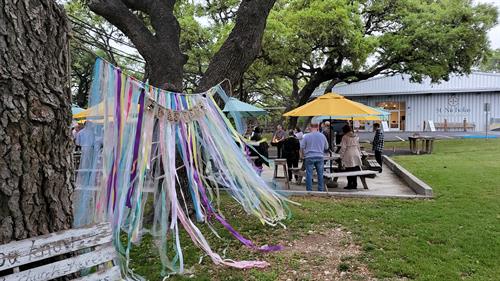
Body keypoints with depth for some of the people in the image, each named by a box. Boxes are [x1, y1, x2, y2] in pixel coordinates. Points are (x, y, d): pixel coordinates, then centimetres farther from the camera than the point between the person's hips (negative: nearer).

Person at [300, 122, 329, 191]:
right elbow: (326, 148, 12)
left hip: (309, 157, -2)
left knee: (309, 174, 3)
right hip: (320, 157, 3)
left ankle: (309, 190, 4)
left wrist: (303, 154, 15)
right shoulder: (322, 136, 3)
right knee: (320, 174, 11)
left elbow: (302, 147, -2)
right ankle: (320, 190, 15)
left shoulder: (307, 136, -5)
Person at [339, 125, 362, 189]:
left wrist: (341, 156, -3)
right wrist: (359, 154, 22)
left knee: (349, 171, -1)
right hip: (356, 154, 5)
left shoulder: (345, 137, -6)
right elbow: (358, 147, 16)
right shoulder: (356, 137, 12)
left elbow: (343, 148, -9)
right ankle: (355, 184, 11)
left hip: (349, 155, -5)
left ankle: (350, 185, 1)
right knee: (355, 170, 7)